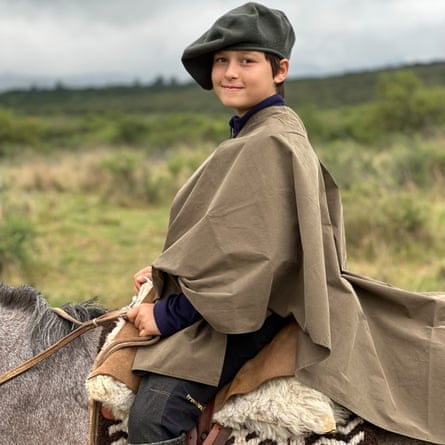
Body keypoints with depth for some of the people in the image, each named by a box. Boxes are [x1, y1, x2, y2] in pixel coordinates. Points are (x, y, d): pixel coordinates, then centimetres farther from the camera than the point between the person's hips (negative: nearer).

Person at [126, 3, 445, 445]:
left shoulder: (271, 143, -17)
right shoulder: (252, 135, 15)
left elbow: (248, 255, -23)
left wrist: (170, 313, -18)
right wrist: (166, 271, 7)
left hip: (248, 314, -11)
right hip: (226, 302, 11)